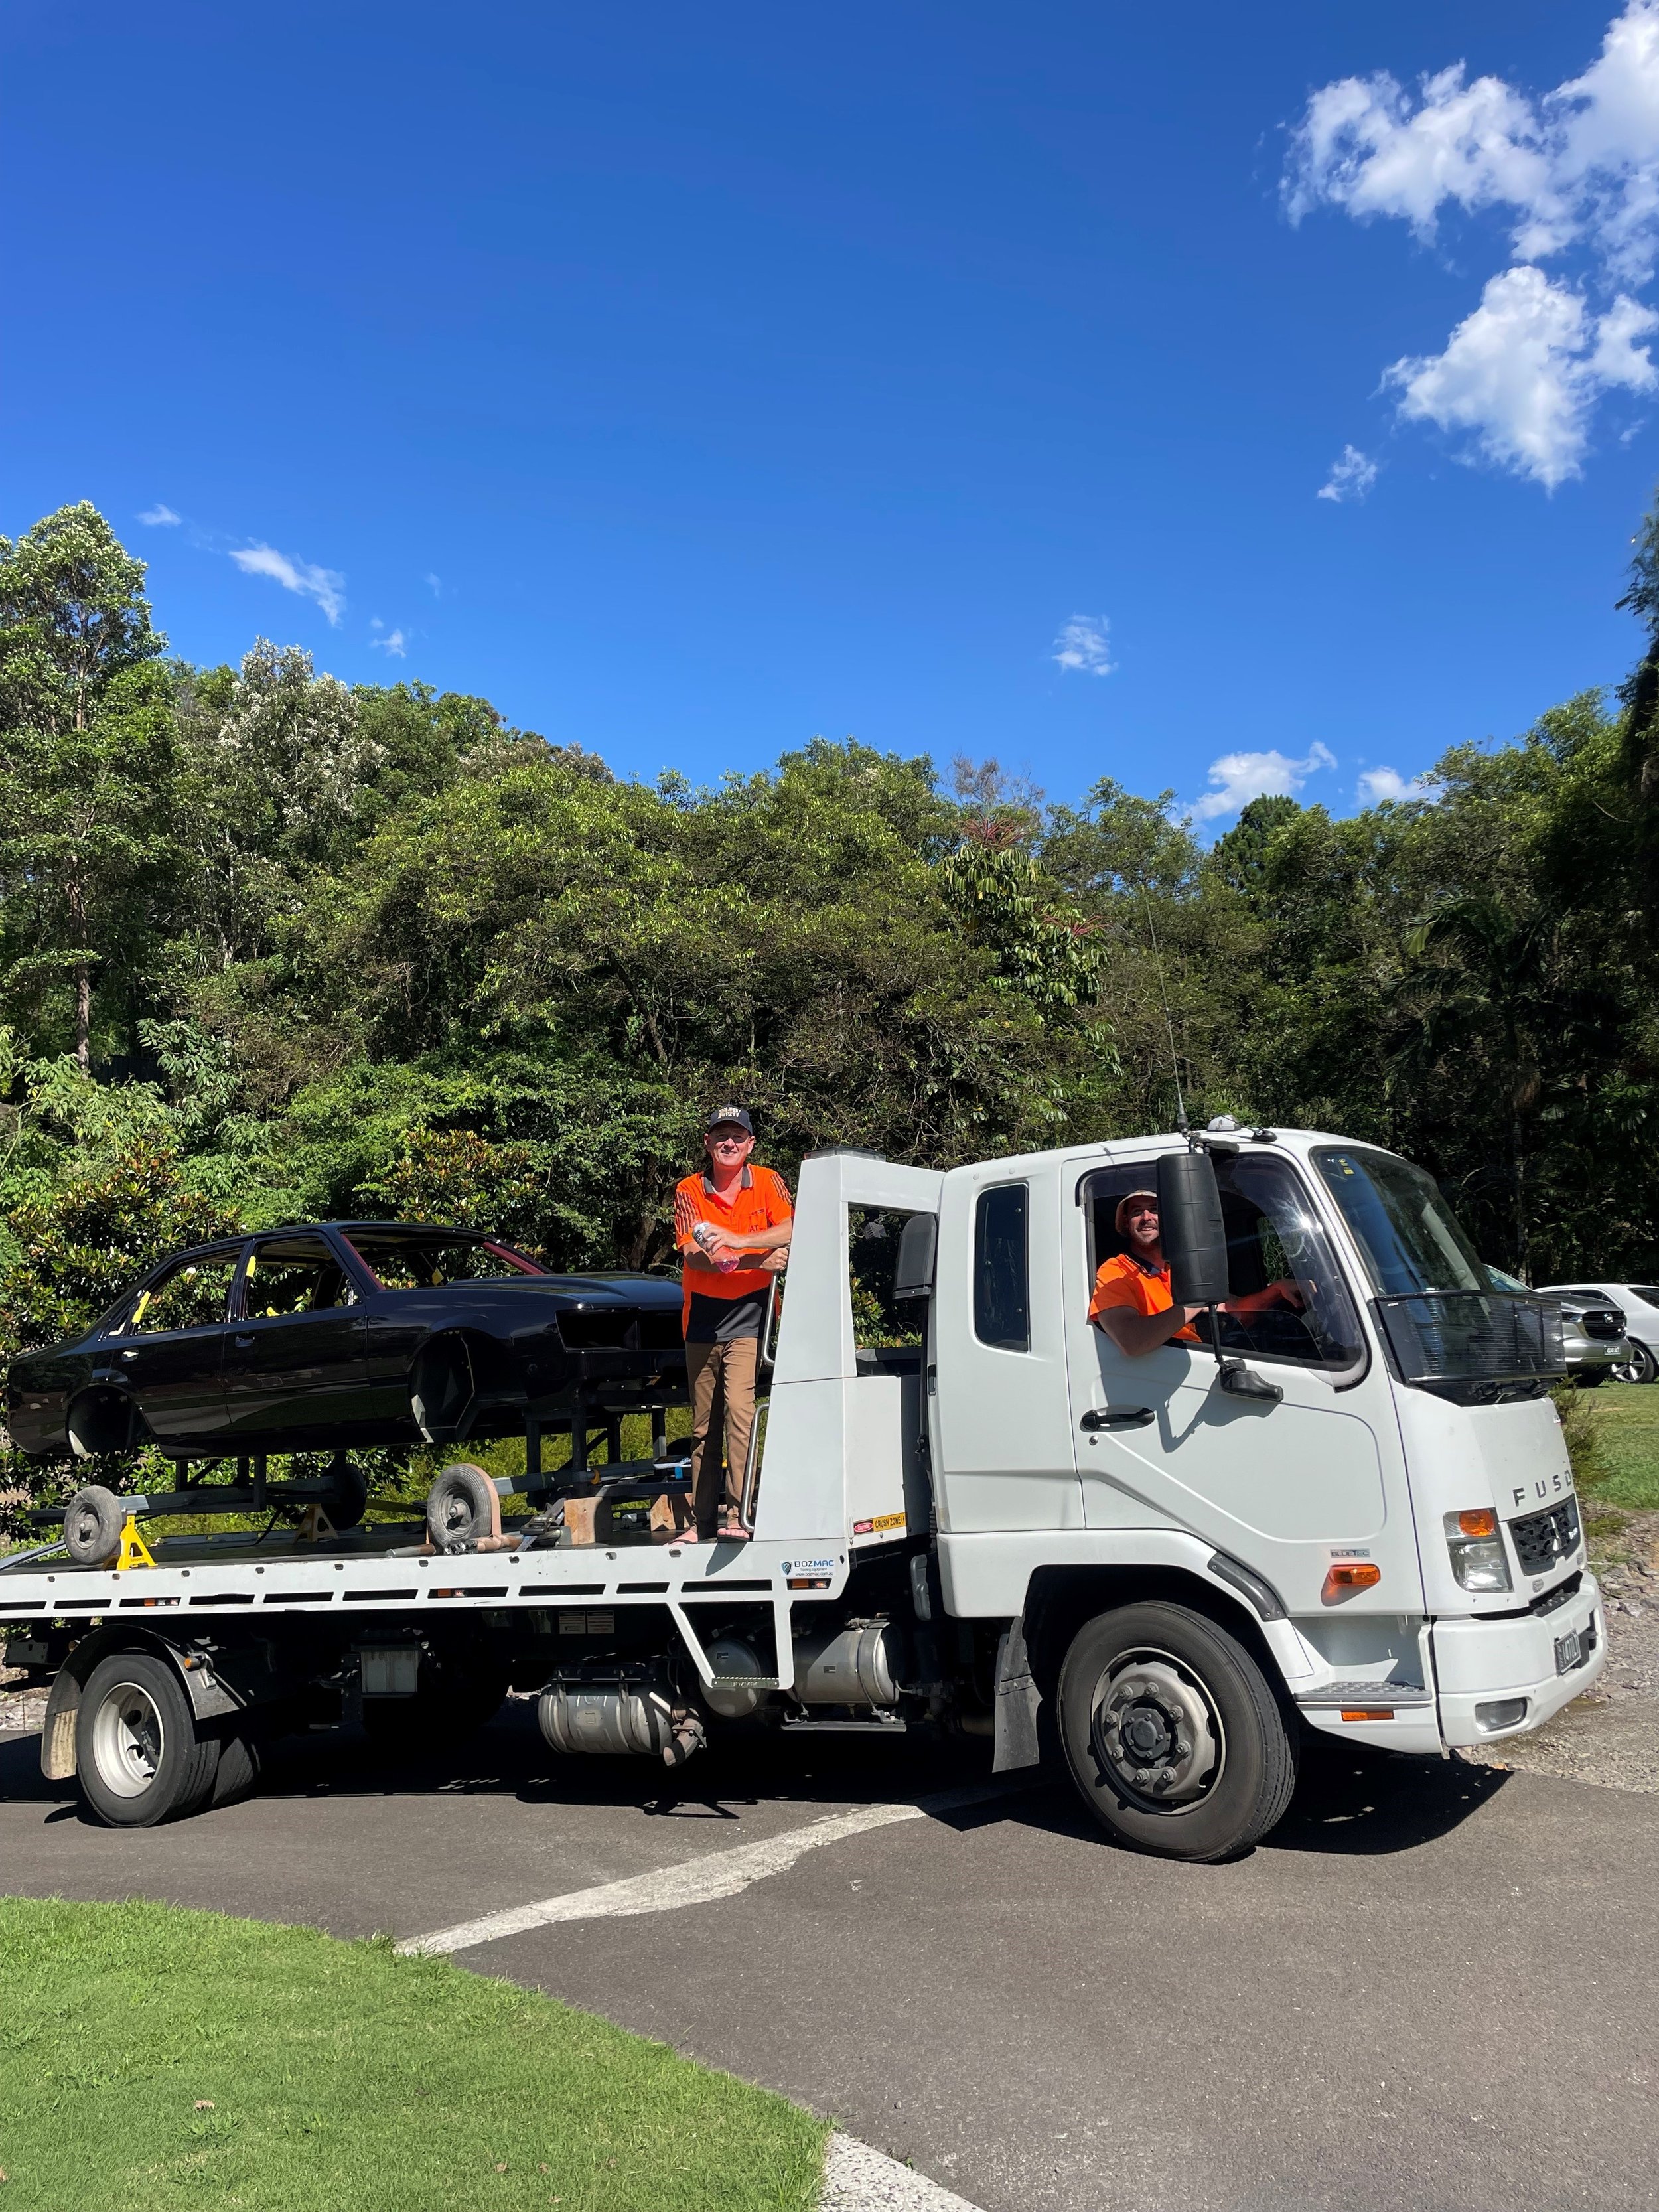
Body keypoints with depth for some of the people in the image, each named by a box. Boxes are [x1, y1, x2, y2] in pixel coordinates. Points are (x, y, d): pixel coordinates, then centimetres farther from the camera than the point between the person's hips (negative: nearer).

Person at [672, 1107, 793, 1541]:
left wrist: (737, 1241, -28)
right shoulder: (689, 1191, -1)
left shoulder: (767, 1182, 0)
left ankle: (736, 1516, -17)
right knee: (703, 1425, 9)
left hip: (747, 1315, -2)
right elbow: (693, 1255, -13)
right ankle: (702, 1522, 17)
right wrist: (759, 1261, -23)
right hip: (702, 1316, 2)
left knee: (739, 1408, -19)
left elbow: (791, 1232, -15)